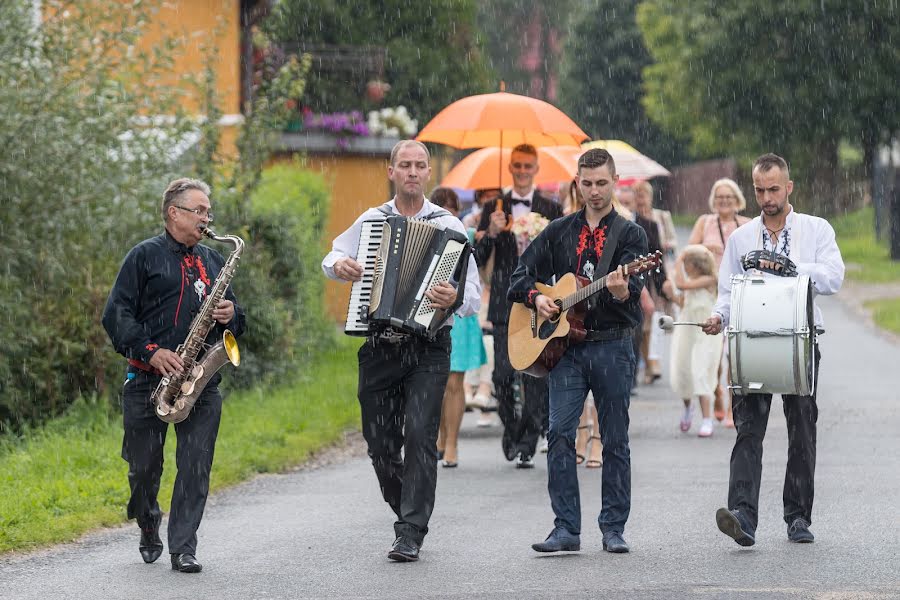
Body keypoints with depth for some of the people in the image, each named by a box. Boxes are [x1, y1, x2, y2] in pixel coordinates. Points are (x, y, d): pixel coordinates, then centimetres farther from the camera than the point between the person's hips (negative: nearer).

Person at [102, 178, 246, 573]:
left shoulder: (213, 261, 18)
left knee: (196, 466, -6)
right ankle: (149, 530, 30)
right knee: (144, 466, 4)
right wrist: (150, 351, -16)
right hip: (149, 378, -3)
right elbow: (116, 315, -4)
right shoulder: (144, 256, 3)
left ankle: (183, 549, -3)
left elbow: (235, 322, 26)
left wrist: (231, 316, 2)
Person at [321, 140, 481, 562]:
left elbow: (473, 291, -4)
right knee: (380, 444, 7)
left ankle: (410, 536, -13)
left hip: (427, 349, -4)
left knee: (419, 435, -15)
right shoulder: (370, 221, 10)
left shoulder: (448, 227, 1)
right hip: (379, 349, 4)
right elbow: (334, 255, 24)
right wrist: (339, 265, 0)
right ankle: (408, 514, 29)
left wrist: (456, 298, -27)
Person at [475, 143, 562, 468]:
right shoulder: (494, 208, 9)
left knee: (536, 377, -4)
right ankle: (511, 428, 21)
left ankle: (527, 446, 1)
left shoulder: (551, 210, 7)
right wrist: (491, 233, -13)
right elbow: (477, 259, 5)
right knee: (503, 375, -2)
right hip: (504, 304, 1)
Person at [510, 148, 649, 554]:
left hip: (612, 345, -2)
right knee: (560, 433, -9)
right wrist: (536, 298, -2)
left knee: (615, 440, 3)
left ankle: (613, 529, 10)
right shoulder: (559, 232, 12)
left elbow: (633, 288, -11)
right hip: (566, 345, 2)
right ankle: (566, 528, -6)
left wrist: (621, 290, -34)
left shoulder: (630, 235, 3)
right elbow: (522, 275, 17)